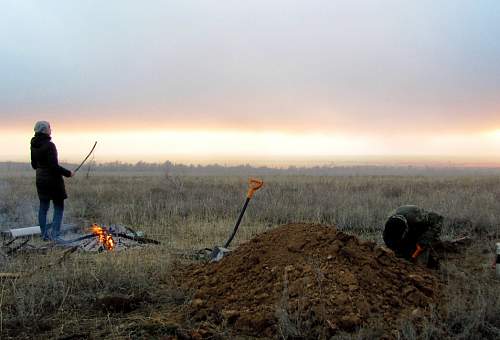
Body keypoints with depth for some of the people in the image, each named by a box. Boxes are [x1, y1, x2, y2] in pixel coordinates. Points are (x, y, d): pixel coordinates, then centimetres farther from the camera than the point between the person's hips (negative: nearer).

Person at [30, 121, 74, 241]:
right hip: (53, 180, -8)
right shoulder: (49, 145, -20)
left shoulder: (34, 146, 5)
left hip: (41, 180, 8)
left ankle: (45, 234, 20)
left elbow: (34, 164, 15)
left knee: (43, 207, 13)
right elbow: (54, 166, -23)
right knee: (59, 207, 0)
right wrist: (67, 173, -11)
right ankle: (55, 235, -4)